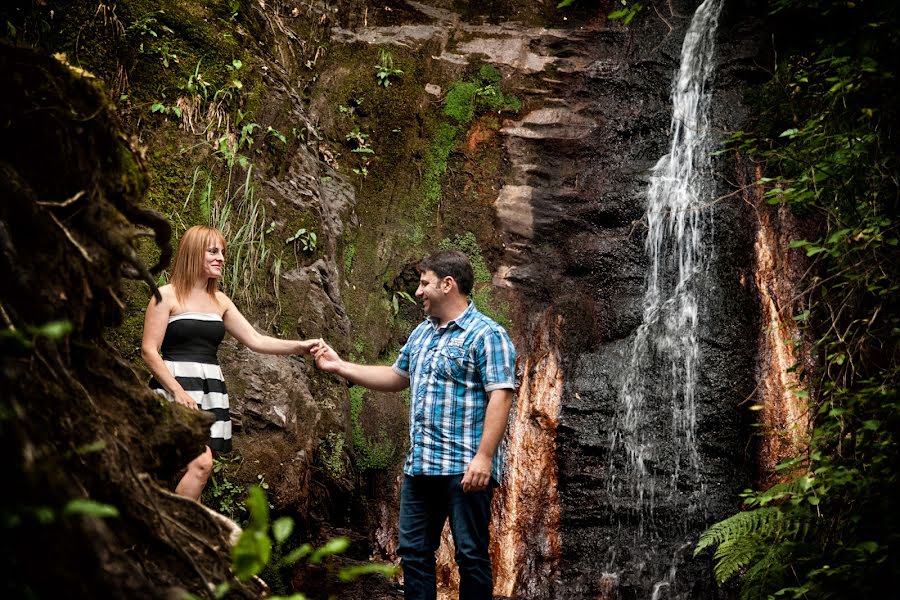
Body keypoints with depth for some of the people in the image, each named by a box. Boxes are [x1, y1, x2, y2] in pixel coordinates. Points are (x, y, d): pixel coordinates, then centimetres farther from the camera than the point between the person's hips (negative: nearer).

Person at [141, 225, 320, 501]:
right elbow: (149, 351, -6)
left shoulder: (220, 301, 15)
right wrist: (177, 391, -17)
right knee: (201, 463, -21)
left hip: (210, 391, 6)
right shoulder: (167, 296, -2)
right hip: (175, 387, -6)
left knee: (190, 470, 1)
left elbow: (255, 340, 11)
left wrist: (299, 346, -2)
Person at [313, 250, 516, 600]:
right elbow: (397, 378, 27)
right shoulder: (422, 332, 16)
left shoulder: (486, 334, -10)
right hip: (420, 465, 8)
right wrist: (340, 367, 21)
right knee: (413, 551, 13)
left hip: (465, 468, -8)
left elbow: (500, 397, -17)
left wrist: (484, 457, -24)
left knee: (472, 555, 1)